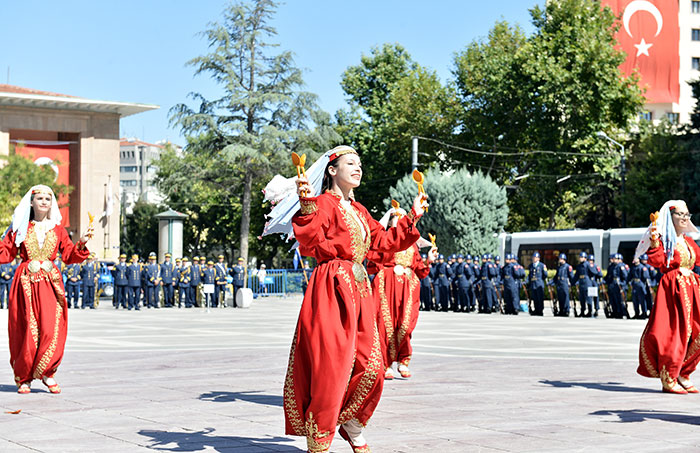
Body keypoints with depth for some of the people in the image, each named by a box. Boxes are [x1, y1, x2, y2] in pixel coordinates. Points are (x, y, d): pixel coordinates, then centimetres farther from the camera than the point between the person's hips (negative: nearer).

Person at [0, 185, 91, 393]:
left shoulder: (58, 230, 12)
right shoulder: (20, 229, 8)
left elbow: (70, 256, 12)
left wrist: (81, 244, -4)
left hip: (51, 284, 1)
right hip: (25, 284, -1)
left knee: (51, 329, -10)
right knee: (26, 331, -3)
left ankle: (46, 372, 8)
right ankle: (23, 377, 13)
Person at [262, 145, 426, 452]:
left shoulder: (358, 210, 20)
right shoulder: (324, 203, -5)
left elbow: (384, 242, 26)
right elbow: (311, 242, -19)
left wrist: (412, 217, 26)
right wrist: (306, 205, -30)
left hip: (359, 290, 8)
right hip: (332, 290, -8)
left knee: (370, 367, 6)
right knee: (331, 367, -11)